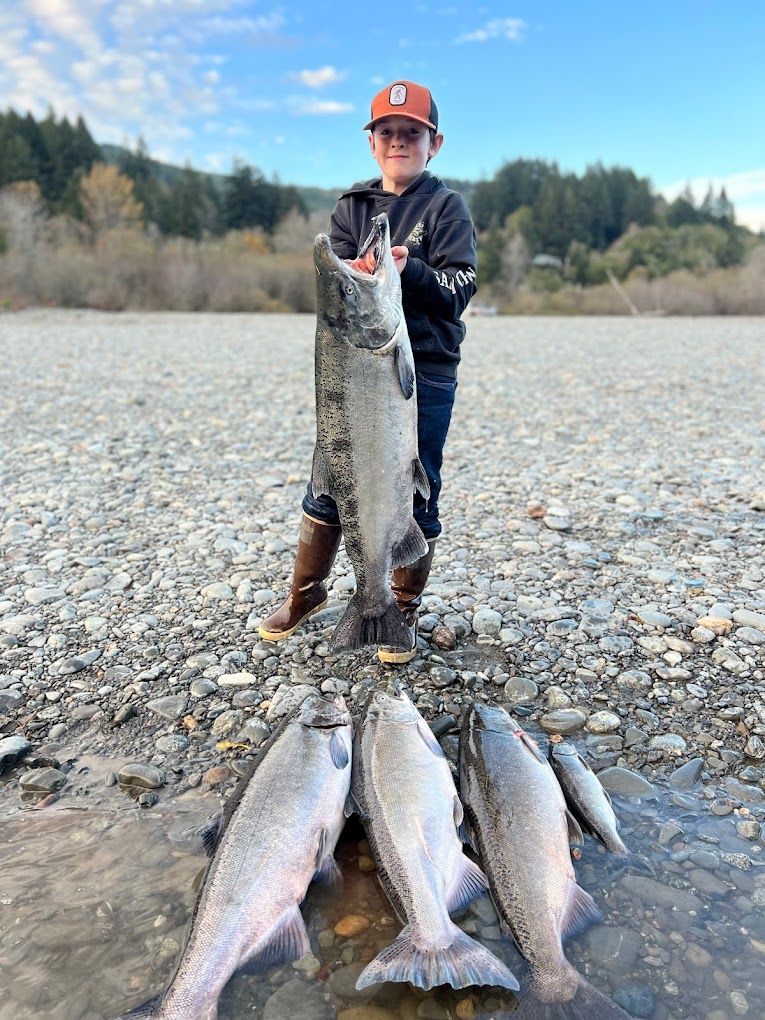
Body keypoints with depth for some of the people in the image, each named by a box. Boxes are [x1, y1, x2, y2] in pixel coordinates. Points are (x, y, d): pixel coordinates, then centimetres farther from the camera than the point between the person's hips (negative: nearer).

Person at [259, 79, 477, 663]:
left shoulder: (446, 206, 3)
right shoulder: (352, 206, 13)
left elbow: (458, 291, -6)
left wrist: (409, 270, -22)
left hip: (426, 373, -3)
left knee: (415, 495, 3)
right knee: (328, 482, 6)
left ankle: (405, 610, 20)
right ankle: (308, 593, 26)